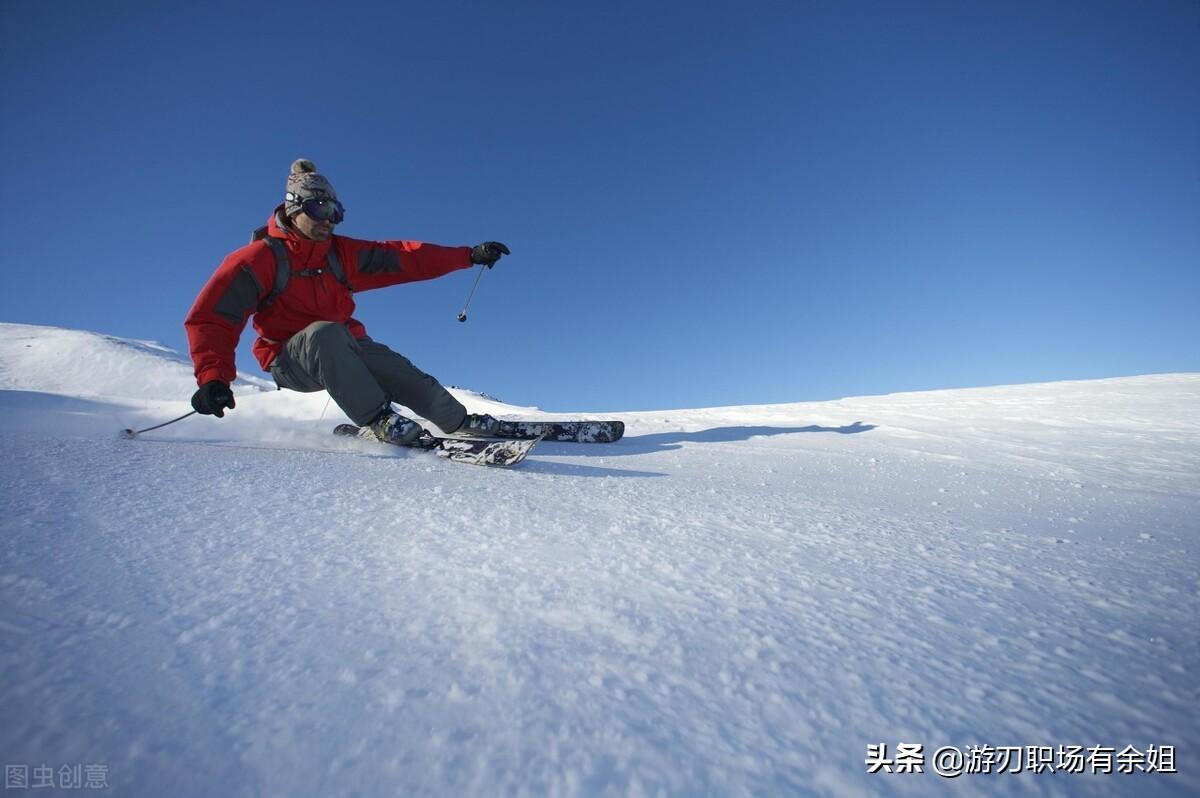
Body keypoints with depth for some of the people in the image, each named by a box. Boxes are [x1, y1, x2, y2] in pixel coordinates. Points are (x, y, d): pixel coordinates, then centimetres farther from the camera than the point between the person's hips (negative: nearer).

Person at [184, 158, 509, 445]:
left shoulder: (342, 253, 1)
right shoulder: (260, 258, -10)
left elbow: (403, 258, -3)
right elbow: (211, 317, -13)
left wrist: (470, 255, -7)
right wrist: (212, 377, -29)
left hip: (344, 347, 4)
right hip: (291, 360, -4)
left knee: (404, 374, -13)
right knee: (326, 332, -36)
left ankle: (459, 422, 4)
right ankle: (377, 419, -34)